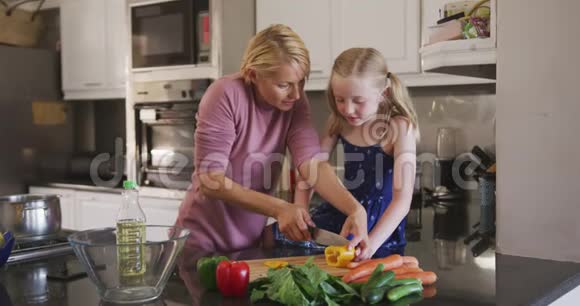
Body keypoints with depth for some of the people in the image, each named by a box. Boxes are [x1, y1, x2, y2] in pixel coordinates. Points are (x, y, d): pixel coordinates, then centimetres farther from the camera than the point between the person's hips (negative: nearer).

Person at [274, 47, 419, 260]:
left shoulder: (399, 128, -18)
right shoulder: (339, 121, -2)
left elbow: (402, 199, -23)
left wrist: (371, 243, -36)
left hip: (379, 225, -5)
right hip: (342, 212, 5)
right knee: (277, 235, -3)